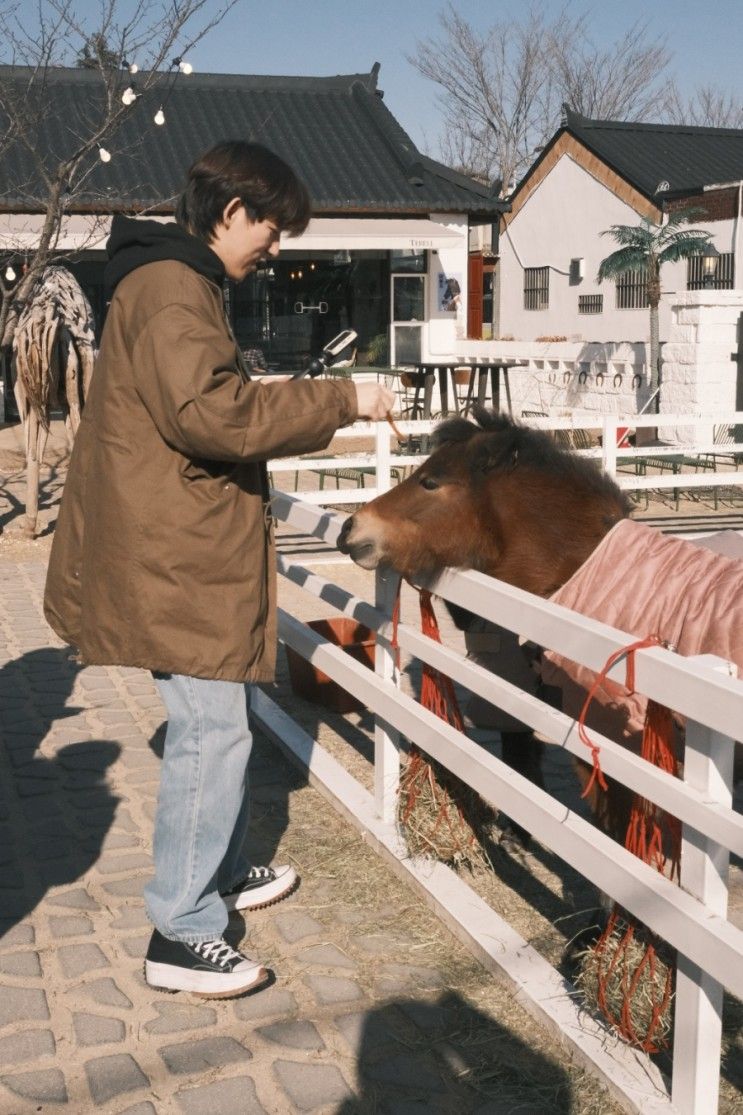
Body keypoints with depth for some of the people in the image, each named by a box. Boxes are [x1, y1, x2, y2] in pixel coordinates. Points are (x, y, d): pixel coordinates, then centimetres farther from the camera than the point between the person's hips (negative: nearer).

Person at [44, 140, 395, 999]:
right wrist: (337, 401, -23)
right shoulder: (171, 290, -17)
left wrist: (307, 413, 15)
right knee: (211, 733, -6)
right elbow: (211, 410, -30)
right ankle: (181, 934, 4)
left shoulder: (171, 281, 18)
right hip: (177, 558, -11)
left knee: (212, 723, 19)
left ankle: (220, 873, 35)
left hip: (180, 550, 11)